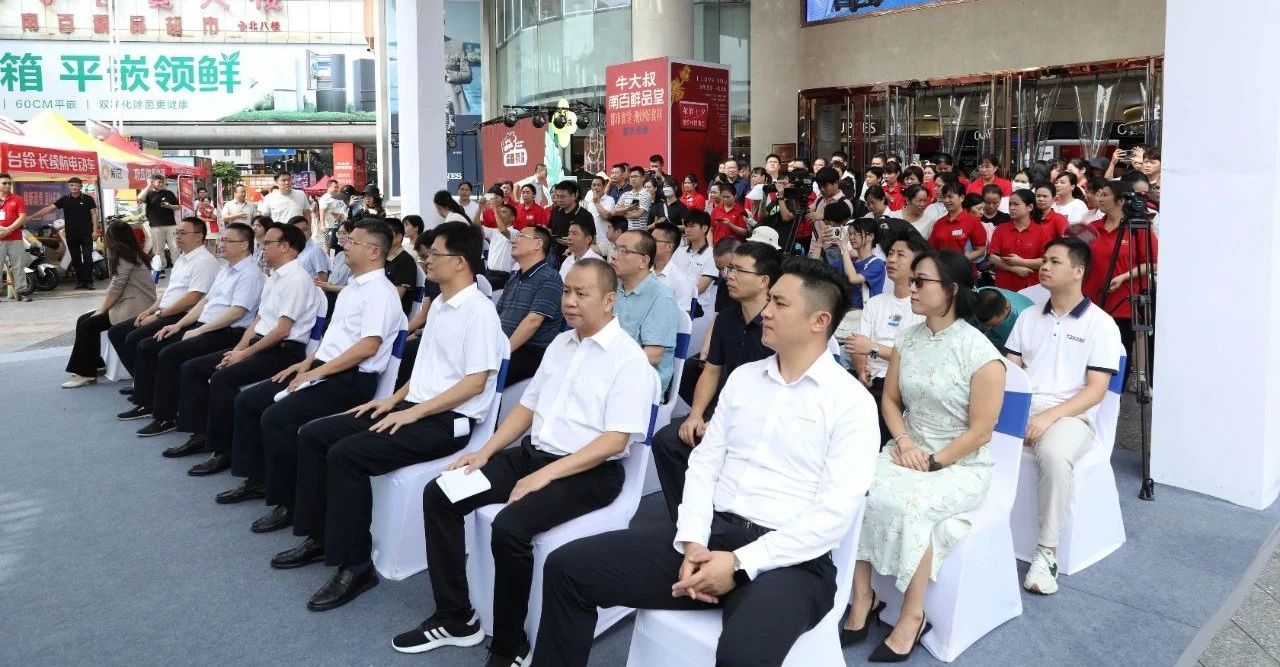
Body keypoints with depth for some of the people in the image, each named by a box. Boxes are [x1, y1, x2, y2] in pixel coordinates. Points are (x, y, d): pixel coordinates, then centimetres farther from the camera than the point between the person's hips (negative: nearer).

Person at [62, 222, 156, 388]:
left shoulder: (126, 258, -12)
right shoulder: (132, 255, 16)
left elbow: (116, 288, -15)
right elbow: (115, 287, 13)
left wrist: (100, 311, -8)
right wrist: (101, 308, 4)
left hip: (133, 308, -10)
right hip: (126, 303, 10)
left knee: (88, 325, -12)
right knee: (83, 320, 5)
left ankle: (87, 373, -3)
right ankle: (94, 365, 8)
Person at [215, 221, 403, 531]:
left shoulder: (381, 292, -14)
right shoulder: (353, 286, 17)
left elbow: (368, 346, -24)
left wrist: (316, 372, -20)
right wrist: (307, 362, 11)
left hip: (351, 381, -10)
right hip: (324, 370, 10)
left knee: (276, 418, -25)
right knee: (247, 400, 9)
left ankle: (287, 503, -10)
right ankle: (257, 479, 21)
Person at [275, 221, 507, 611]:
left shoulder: (480, 312, -15)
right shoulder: (438, 304, 15)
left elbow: (476, 383, -20)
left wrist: (414, 412, -19)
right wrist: (395, 399, 10)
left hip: (448, 420, -10)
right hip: (414, 406, 10)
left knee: (346, 453, -26)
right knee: (313, 435, 4)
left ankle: (355, 565, -15)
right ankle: (319, 538, 13)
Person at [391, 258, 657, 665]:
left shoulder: (629, 358, -11)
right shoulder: (560, 344, 13)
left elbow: (615, 440, -18)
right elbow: (527, 407, 17)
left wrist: (545, 475, -23)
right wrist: (486, 452, 3)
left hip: (589, 472, -8)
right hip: (532, 453, 8)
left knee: (509, 527, -31)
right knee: (439, 495, -4)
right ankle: (455, 618, 5)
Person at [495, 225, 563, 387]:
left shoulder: (549, 279, -7)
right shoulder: (514, 276, 22)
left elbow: (533, 321, -16)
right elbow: (498, 314, 19)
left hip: (533, 352, -7)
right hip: (502, 346, 8)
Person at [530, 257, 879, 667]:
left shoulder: (851, 402, -5)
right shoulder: (743, 377, 13)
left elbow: (833, 515, -12)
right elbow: (704, 461, 10)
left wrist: (740, 563, -18)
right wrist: (692, 542, -7)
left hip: (788, 559, -5)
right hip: (713, 533, 6)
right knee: (568, 566, -6)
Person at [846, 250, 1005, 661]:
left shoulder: (979, 352, -14)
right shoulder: (908, 339, 4)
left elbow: (981, 430, -13)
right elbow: (890, 400, 11)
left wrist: (934, 462, -16)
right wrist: (902, 440, -7)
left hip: (961, 467, -5)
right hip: (907, 453, 5)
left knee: (907, 506, -33)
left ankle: (912, 616, -13)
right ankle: (862, 602, -11)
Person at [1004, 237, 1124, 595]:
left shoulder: (1100, 324, 1)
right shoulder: (1029, 317, 17)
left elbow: (1096, 390, -6)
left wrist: (1050, 416, -20)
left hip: (1071, 415, -4)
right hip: (1021, 408, 5)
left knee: (1053, 454, -39)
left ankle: (1047, 552, -25)